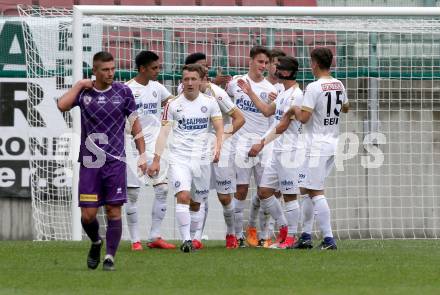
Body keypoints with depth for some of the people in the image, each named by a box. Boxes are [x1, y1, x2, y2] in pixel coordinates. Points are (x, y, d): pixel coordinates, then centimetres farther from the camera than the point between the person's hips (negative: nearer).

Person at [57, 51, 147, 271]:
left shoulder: (123, 92, 3)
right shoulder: (84, 92, 2)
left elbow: (134, 123, 10)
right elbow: (62, 105, -17)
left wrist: (142, 154, 6)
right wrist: (79, 85, -9)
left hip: (115, 162, 0)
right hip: (89, 162, 0)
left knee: (113, 211, -4)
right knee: (87, 215, -1)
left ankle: (110, 256, 4)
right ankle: (96, 243, 28)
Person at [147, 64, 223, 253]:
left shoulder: (209, 103, 5)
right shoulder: (173, 105, 2)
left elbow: (219, 129, 4)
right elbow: (164, 132, 1)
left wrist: (217, 148, -15)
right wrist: (156, 159, -6)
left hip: (202, 158, 2)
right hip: (179, 158, -2)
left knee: (197, 201, 8)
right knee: (183, 196, -18)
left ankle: (194, 237, 23)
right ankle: (186, 240, -22)